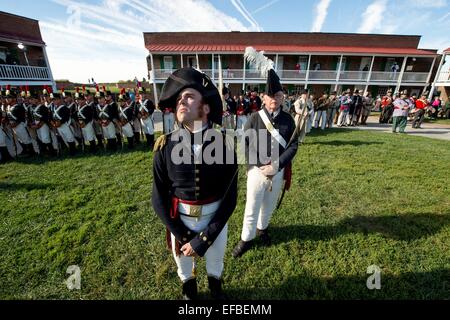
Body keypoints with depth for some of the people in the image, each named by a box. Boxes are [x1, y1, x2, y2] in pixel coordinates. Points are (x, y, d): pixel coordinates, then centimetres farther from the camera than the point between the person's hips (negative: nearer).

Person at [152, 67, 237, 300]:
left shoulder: (224, 147, -19)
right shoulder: (165, 147, -17)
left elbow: (229, 199, -15)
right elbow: (159, 199, -11)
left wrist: (202, 240, -17)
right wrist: (183, 236, -14)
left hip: (215, 222, 0)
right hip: (180, 222, 1)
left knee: (215, 263, 28)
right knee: (184, 266, 28)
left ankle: (215, 288, 63)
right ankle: (189, 290, 63)